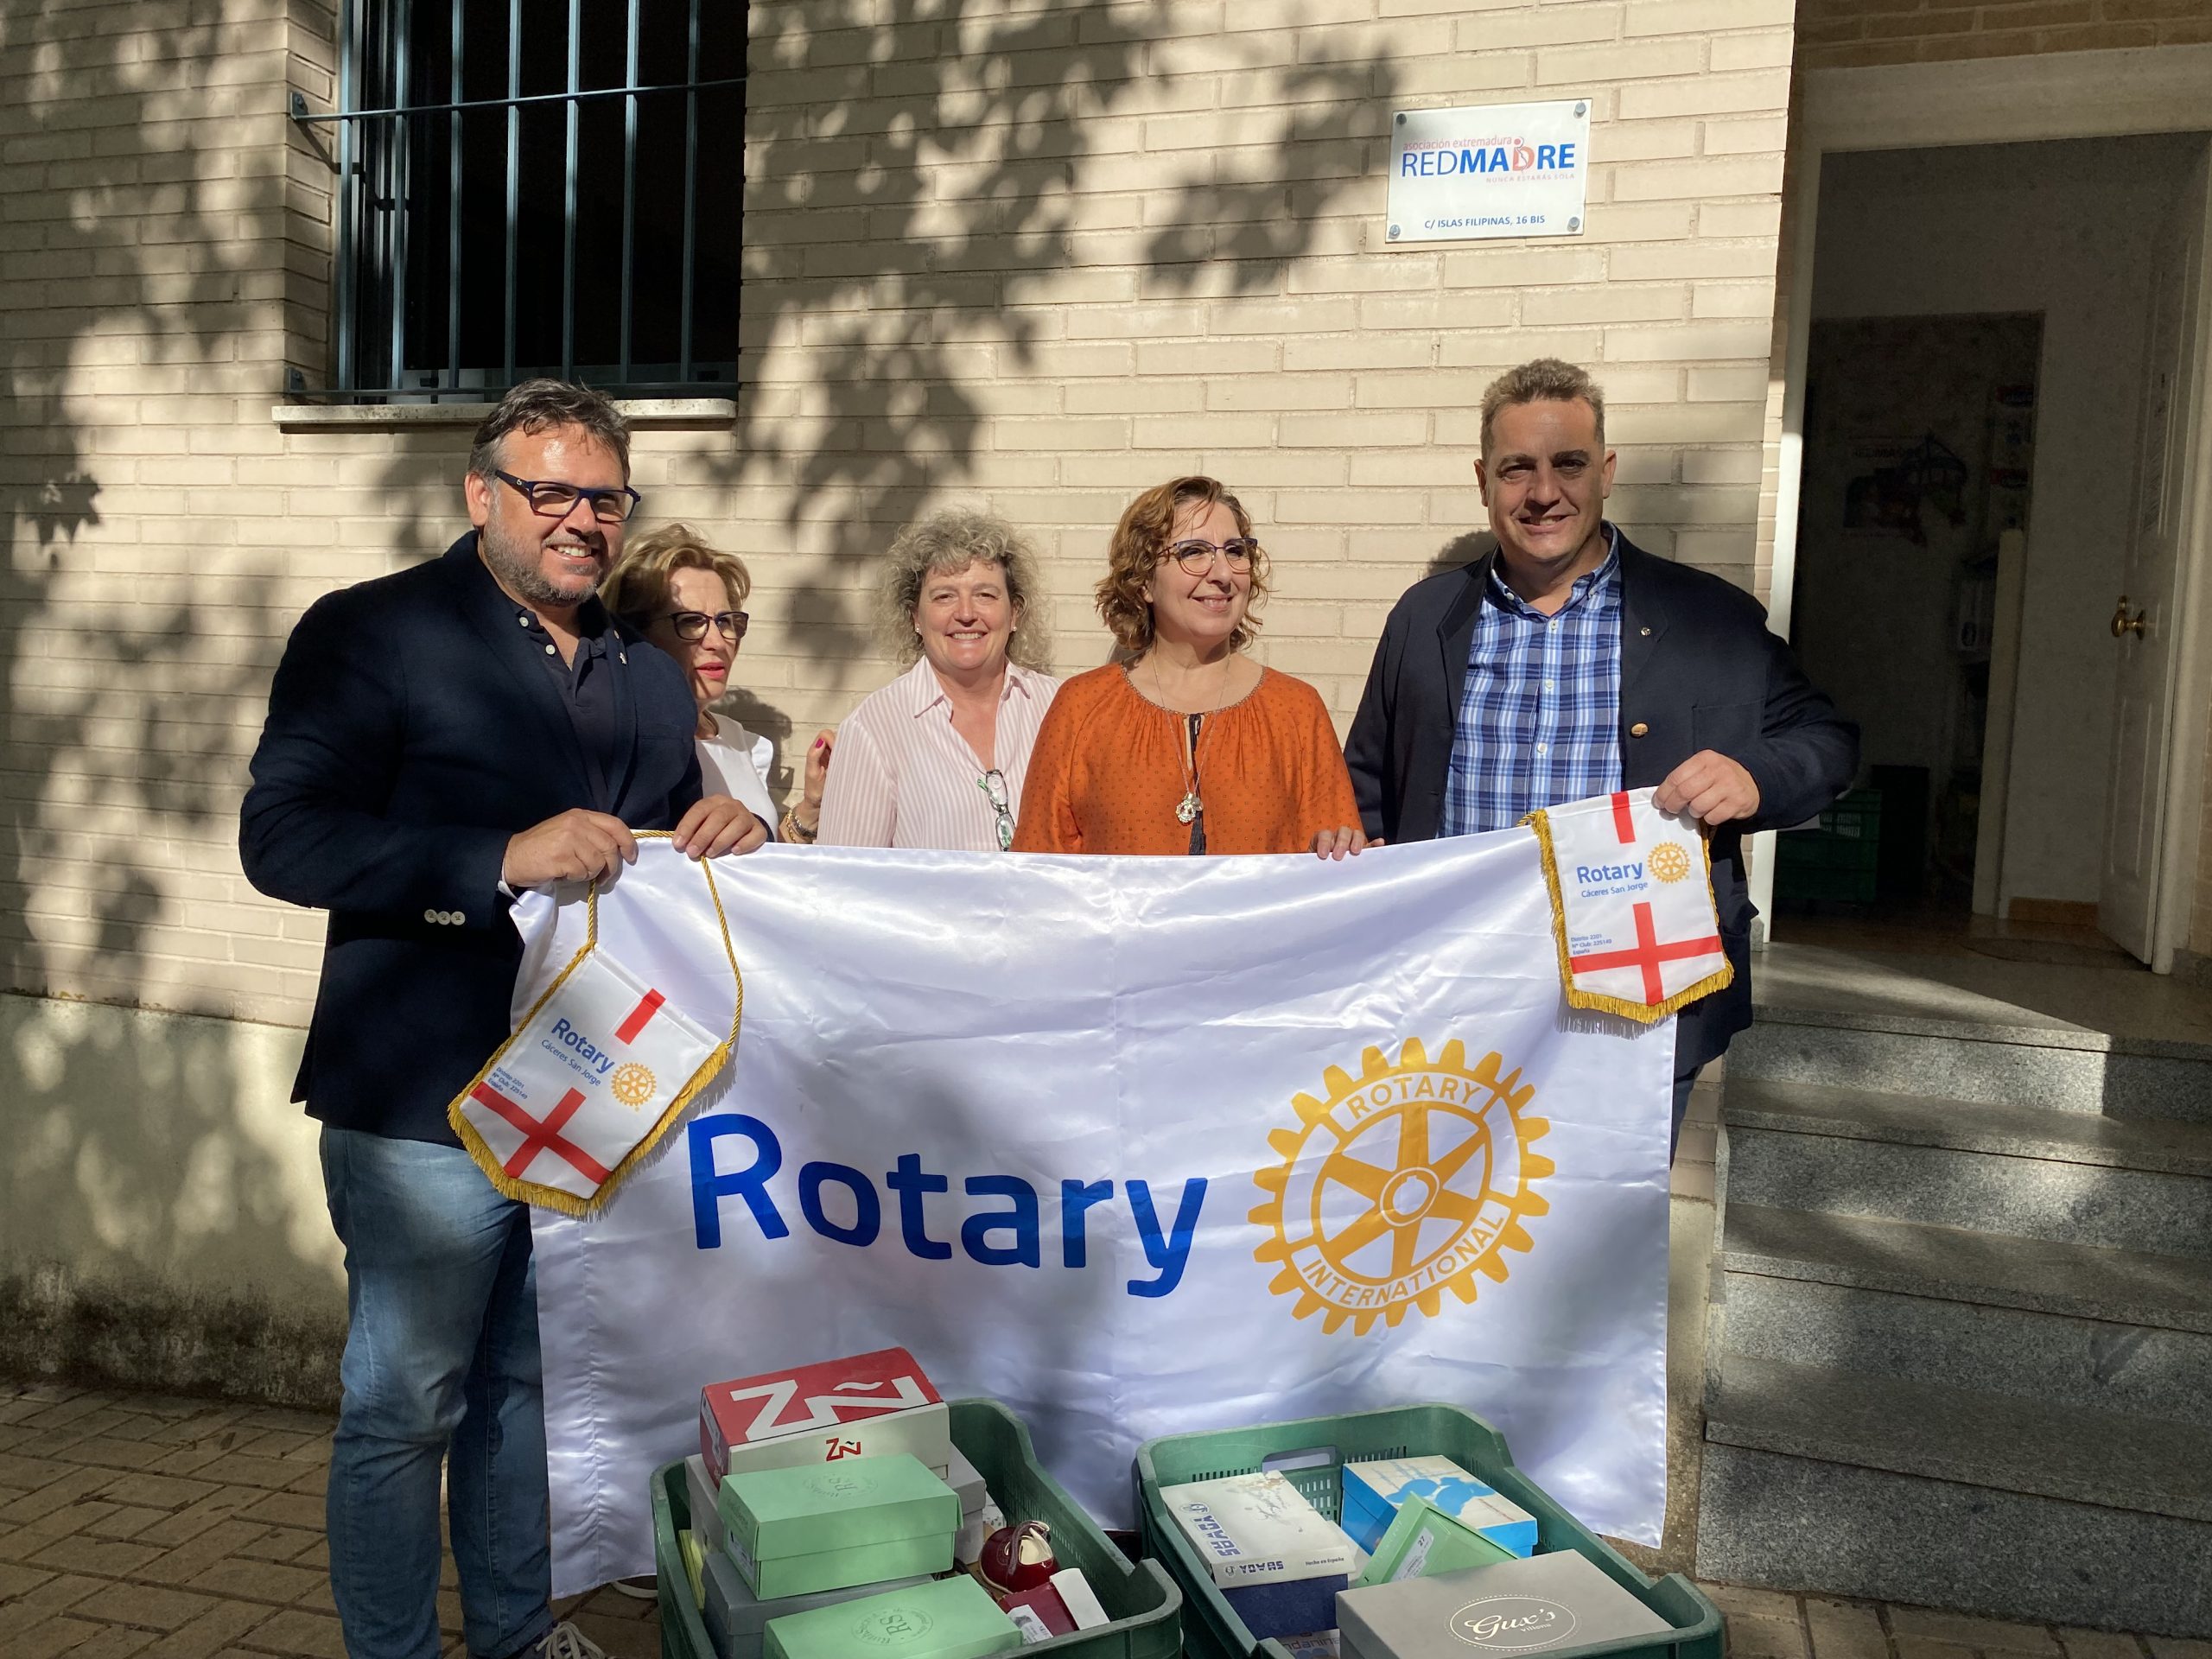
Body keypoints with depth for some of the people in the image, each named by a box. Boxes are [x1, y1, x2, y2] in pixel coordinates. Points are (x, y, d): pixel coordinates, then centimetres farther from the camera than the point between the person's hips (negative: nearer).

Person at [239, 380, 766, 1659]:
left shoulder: (652, 678, 14)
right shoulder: (373, 633, -6)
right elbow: (283, 836, -15)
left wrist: (727, 833, -2)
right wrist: (504, 860, -26)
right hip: (429, 1106, -5)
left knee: (528, 1382, 19)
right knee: (405, 1406, 7)